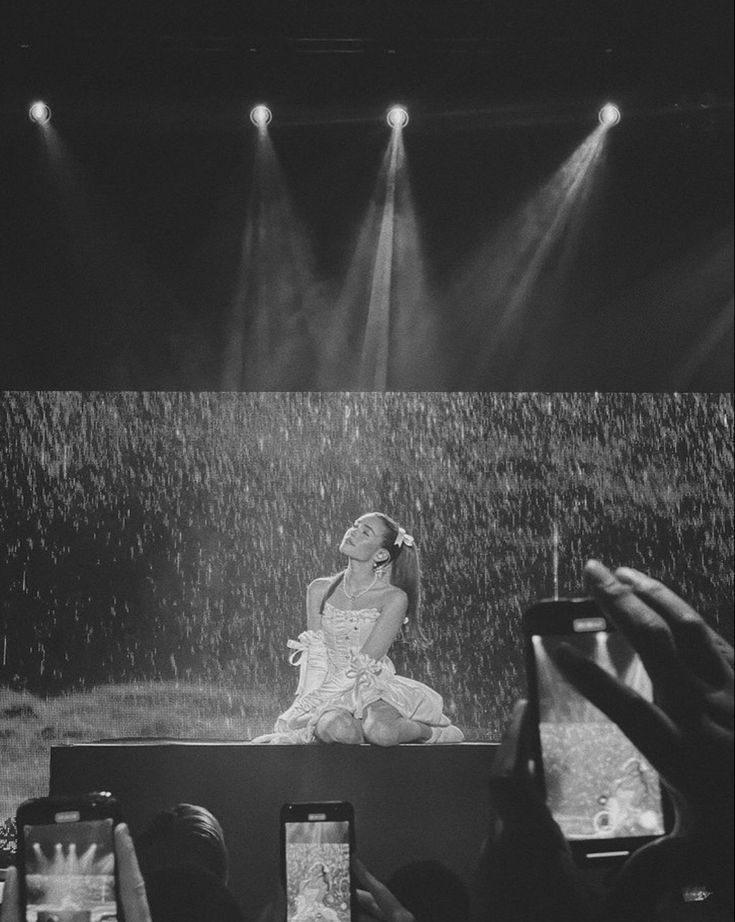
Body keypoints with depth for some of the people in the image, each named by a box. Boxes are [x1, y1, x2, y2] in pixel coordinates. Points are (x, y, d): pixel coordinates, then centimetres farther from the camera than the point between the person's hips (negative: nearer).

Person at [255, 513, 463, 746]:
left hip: (373, 690, -1)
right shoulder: (320, 590, 3)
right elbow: (316, 662, 2)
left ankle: (426, 730, -4)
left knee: (381, 732, -36)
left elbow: (362, 667, -14)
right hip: (331, 693, 2)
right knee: (338, 729, -35)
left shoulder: (394, 599, -9)